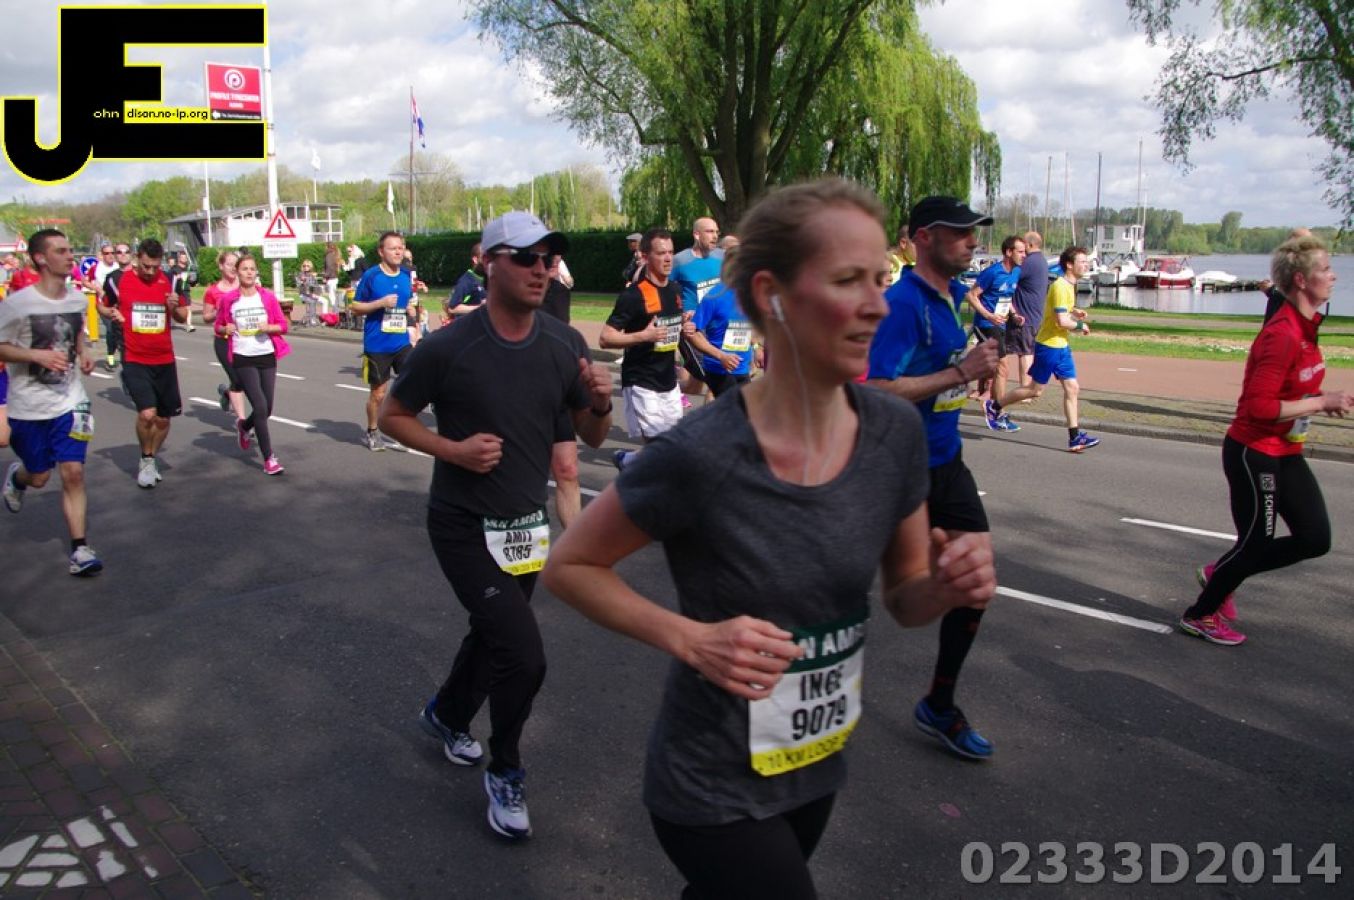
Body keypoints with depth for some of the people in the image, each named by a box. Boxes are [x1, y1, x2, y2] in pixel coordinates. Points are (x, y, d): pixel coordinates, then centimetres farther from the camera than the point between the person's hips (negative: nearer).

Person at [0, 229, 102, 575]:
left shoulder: (78, 299, 0)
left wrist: (84, 353, 2)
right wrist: (39, 355, -25)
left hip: (70, 401, 3)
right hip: (28, 406, -2)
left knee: (73, 472, -5)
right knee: (39, 477, 12)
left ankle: (80, 548, 1)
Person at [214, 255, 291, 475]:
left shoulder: (268, 297, 2)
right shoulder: (229, 300, 0)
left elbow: (283, 325, 5)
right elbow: (218, 327, 10)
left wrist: (268, 327, -15)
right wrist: (225, 329, -12)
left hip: (267, 357, 3)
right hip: (243, 359, -3)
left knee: (266, 410, 8)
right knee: (260, 407, -14)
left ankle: (244, 426, 44)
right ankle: (269, 459, -6)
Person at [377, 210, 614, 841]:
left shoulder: (566, 345, -6)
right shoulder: (448, 347, -19)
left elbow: (591, 437, 1)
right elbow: (392, 416, -5)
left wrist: (600, 402, -21)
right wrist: (453, 449, -22)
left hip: (527, 522, 6)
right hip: (464, 525, -5)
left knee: (493, 634, 24)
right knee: (524, 655, -14)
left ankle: (446, 715, 55)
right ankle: (505, 773, 14)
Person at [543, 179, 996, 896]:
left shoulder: (896, 431, -11)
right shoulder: (699, 456, -28)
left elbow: (903, 596, 1)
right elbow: (569, 566, -14)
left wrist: (948, 587, -20)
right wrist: (692, 639, -26)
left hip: (817, 766, 6)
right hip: (716, 789, -6)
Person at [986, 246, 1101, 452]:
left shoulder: (1069, 285, 12)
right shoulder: (1060, 286, -19)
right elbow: (1061, 321, -25)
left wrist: (1074, 311, 11)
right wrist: (1081, 326, -9)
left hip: (1061, 346, 9)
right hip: (1048, 345, -9)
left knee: (1072, 388, 3)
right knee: (1036, 389, 1)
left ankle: (1074, 437, 4)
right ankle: (994, 406, 18)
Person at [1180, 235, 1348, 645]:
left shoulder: (1305, 326, 5)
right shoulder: (1282, 334, -24)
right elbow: (1260, 407, -29)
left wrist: (1324, 399, 1)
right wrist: (1321, 403, -20)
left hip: (1285, 454, 9)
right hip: (1254, 454, -9)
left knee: (1315, 539, 10)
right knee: (1255, 544, 3)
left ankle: (1220, 573, 26)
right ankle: (1199, 615, 23)